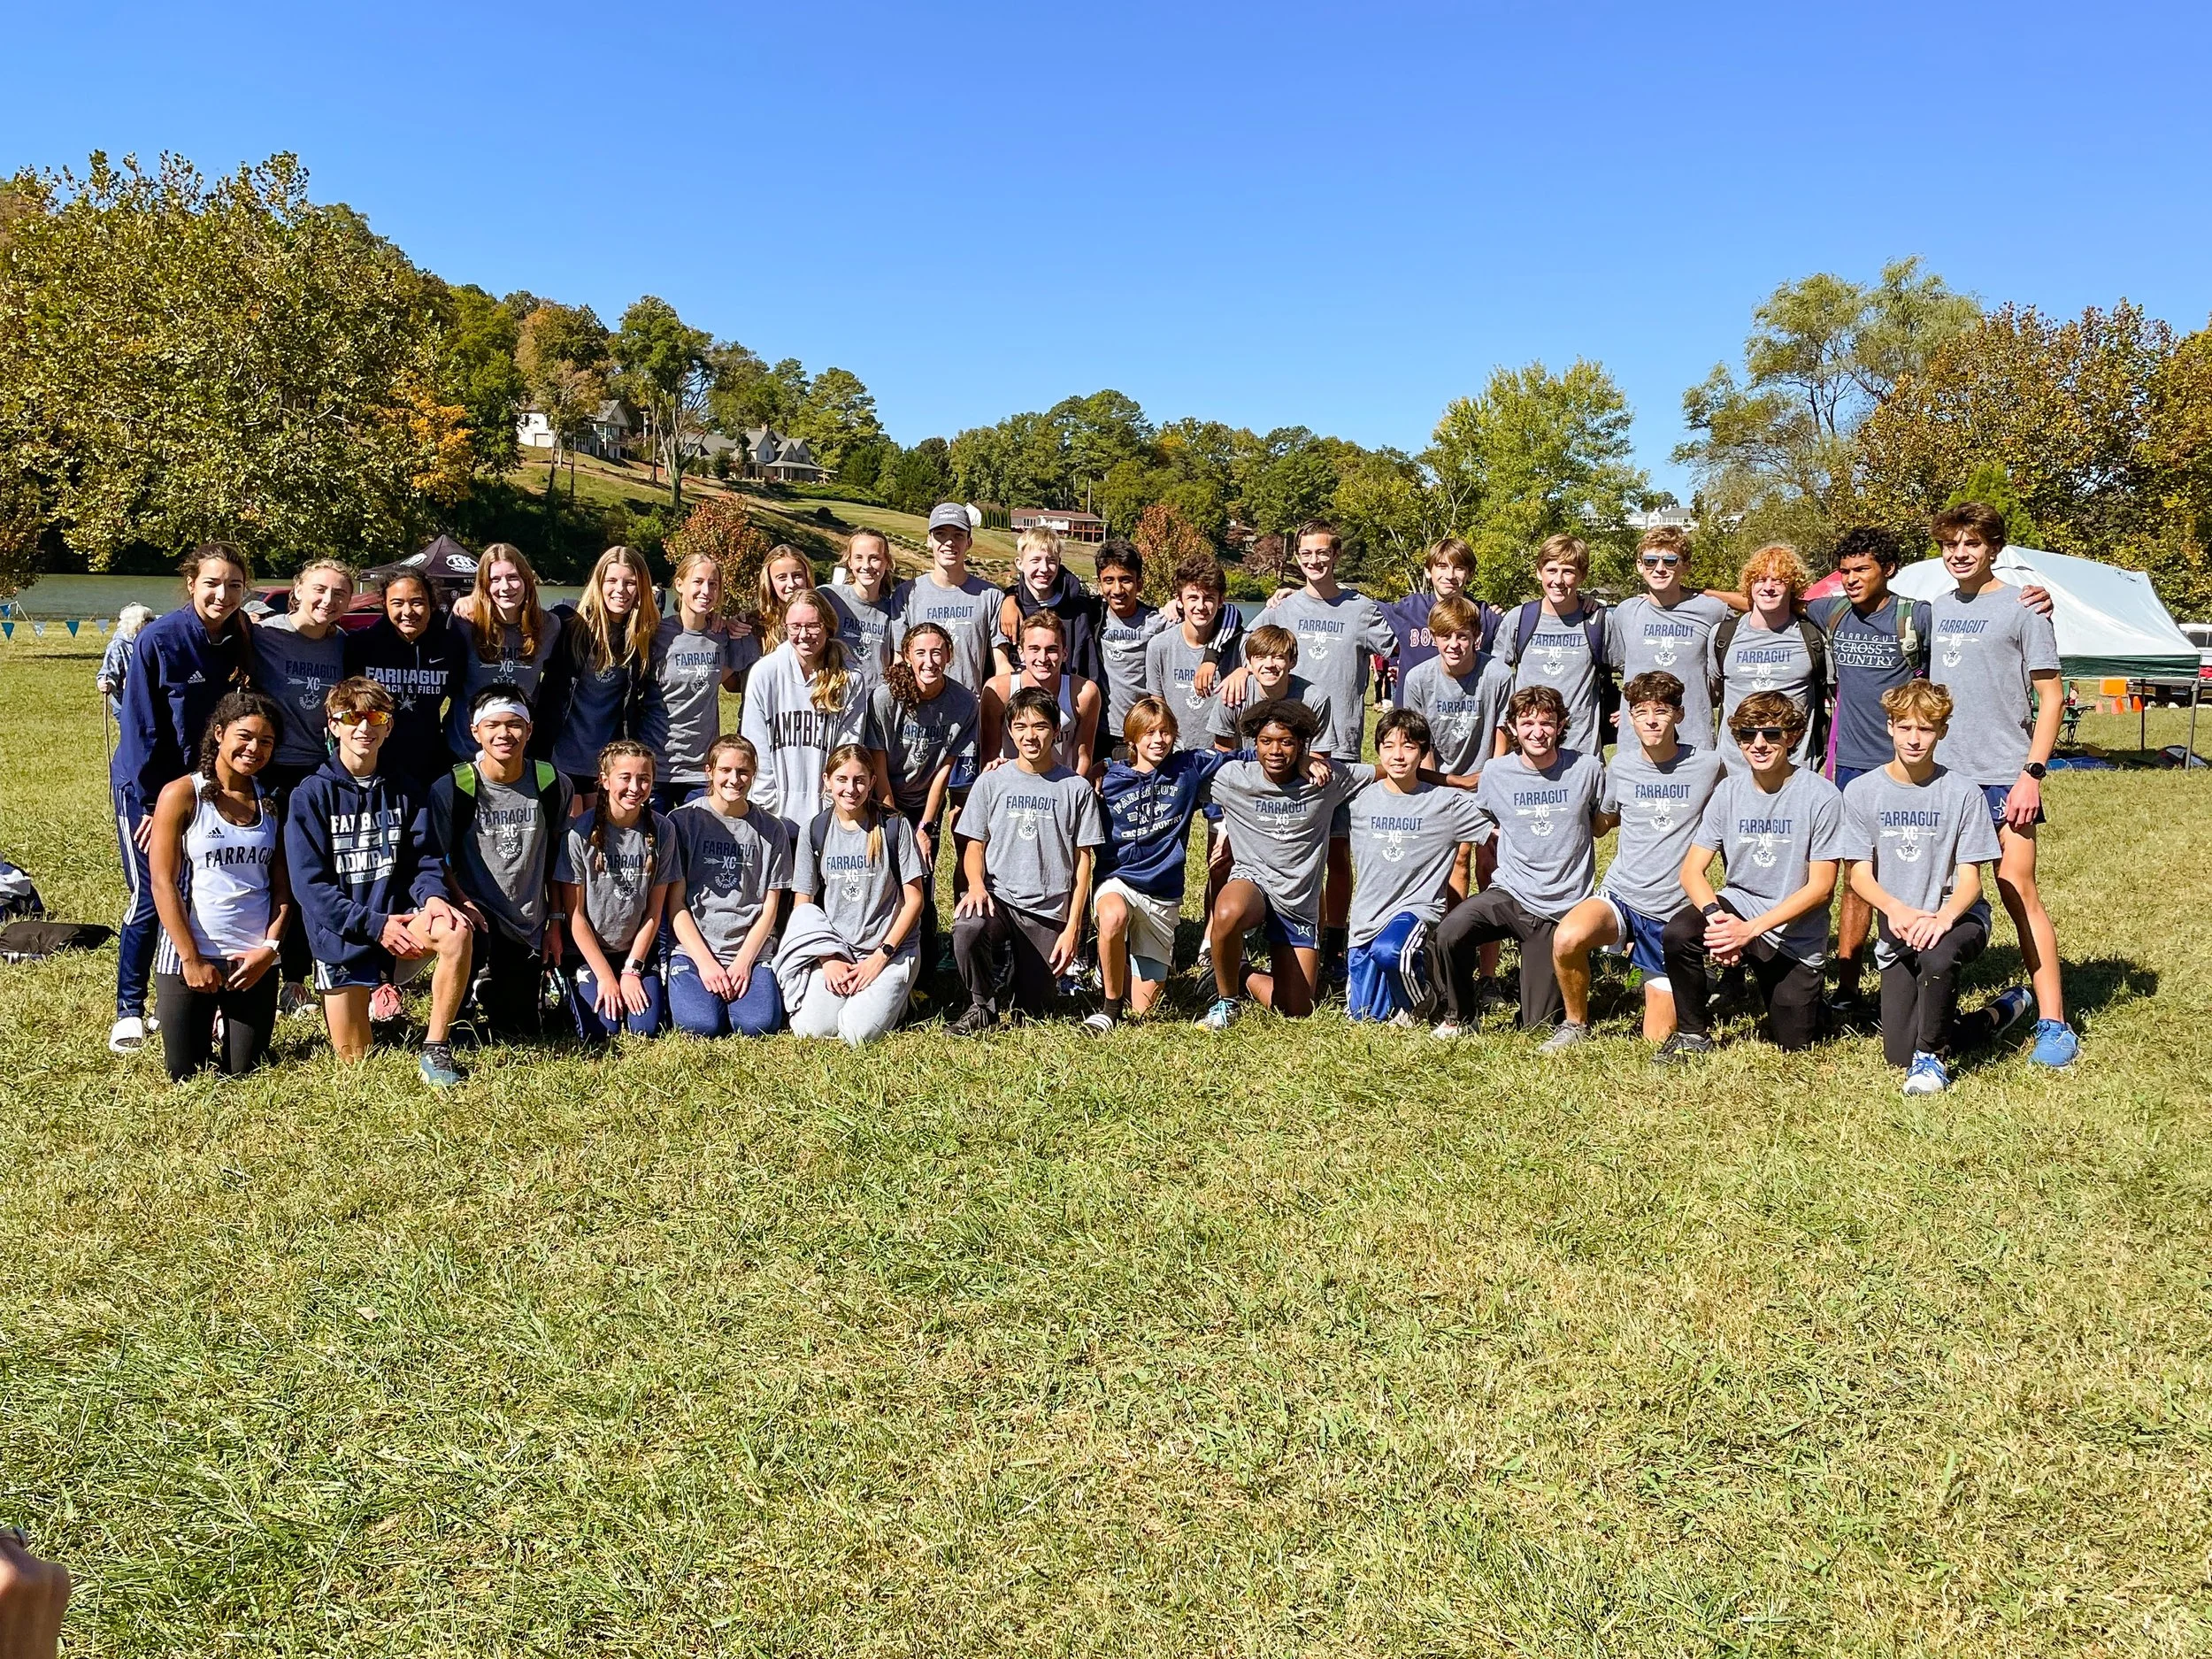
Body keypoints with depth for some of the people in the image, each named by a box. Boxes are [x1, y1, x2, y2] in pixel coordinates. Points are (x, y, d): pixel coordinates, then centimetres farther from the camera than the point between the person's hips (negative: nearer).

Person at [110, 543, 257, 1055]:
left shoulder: (245, 642, -4)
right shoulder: (160, 638, -17)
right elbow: (141, 728, -15)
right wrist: (154, 805, -15)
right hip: (146, 785, -4)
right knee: (150, 897, -2)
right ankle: (129, 1009, 12)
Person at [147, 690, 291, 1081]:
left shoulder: (272, 803, 7)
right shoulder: (181, 794, -5)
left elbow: (283, 886, 6)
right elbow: (163, 884, -8)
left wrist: (269, 947, -9)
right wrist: (192, 960, -12)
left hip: (255, 961, 3)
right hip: (189, 958, -3)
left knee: (244, 1074, 7)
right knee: (187, 1078, 3)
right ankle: (202, 1034, 34)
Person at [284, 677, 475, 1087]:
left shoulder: (402, 788, 3)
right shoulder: (311, 795, -6)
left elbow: (424, 858, 2)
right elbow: (310, 885, -11)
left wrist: (432, 896, -22)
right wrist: (376, 925, -20)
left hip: (398, 920, 2)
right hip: (342, 935, -1)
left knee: (456, 930, -33)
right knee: (355, 1061, 1)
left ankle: (436, 1049, -20)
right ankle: (365, 996, 35)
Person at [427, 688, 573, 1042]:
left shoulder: (553, 785, -1)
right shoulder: (451, 789, -10)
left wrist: (554, 921, 8)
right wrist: (463, 902, -18)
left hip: (529, 928, 3)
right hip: (479, 918, -2)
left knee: (524, 1034, 3)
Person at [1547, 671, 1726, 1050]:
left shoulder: (1708, 766, -4)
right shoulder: (1620, 767, 2)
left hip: (1676, 915, 0)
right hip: (1620, 897, 1)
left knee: (1658, 1038, 1)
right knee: (1567, 938, -35)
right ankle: (1575, 1023, -8)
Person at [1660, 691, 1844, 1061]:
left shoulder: (1821, 796, -14)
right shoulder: (1730, 790, -3)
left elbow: (1821, 888, -14)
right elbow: (1692, 870, -5)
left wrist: (1751, 929, -22)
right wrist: (1715, 915, -26)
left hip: (1796, 934, -2)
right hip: (1737, 904, 2)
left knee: (1794, 1044, -1)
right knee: (1677, 934, -29)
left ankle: (1801, 990, 34)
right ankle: (1693, 1033, -6)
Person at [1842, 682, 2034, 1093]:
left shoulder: (1963, 794, -7)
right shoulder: (1861, 791, -2)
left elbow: (1970, 878, -9)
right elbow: (1860, 874, -4)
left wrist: (1943, 917, -30)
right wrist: (1896, 910, -24)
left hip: (1958, 916, -2)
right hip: (1897, 929, 3)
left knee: (1936, 956, -40)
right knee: (1898, 1054, -4)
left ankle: (1931, 1054, -13)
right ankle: (1997, 1014, 23)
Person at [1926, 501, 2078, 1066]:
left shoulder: (2021, 609, -3)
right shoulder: (1934, 608, 12)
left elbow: (2051, 698, -5)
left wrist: (2032, 774, -13)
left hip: (2003, 779, -5)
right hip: (1940, 775, 5)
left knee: (2019, 895, -6)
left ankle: (2053, 1024, -1)